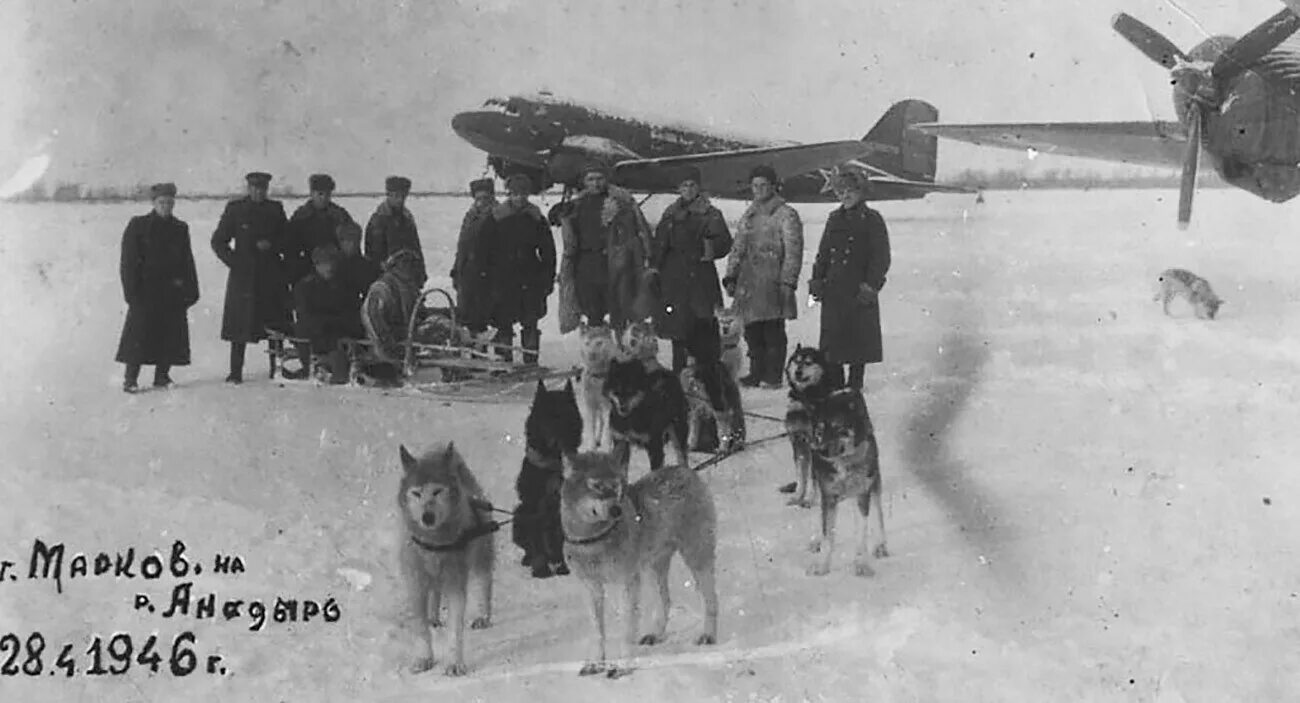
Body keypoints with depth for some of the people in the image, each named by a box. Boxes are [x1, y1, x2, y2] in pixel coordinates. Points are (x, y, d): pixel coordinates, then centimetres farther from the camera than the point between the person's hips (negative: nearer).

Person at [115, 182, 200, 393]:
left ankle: (162, 375, 13)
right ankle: (130, 379, -1)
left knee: (170, 335, 3)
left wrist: (190, 290, 5)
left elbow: (187, 262, 12)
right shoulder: (138, 225, 1)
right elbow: (129, 260, -4)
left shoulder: (180, 229, 12)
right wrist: (131, 290, -11)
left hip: (173, 292, 4)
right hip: (145, 292, -4)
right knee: (139, 334, -5)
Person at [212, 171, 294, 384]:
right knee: (240, 326, -2)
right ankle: (236, 372, 2)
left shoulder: (275, 209, 10)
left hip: (272, 274, 2)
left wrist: (271, 245, -7)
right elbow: (218, 242, 7)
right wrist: (233, 262, -3)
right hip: (243, 276, -2)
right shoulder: (235, 209, 5)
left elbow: (288, 241, 12)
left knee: (276, 325, 1)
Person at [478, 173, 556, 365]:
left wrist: (548, 278, 3)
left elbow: (548, 250, 7)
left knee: (530, 323, 1)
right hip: (504, 279, -1)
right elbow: (484, 248, 4)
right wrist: (490, 273, -2)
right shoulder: (496, 217, 1)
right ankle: (504, 361, 8)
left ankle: (531, 360, 6)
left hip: (531, 279, 1)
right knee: (504, 322, 1)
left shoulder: (536, 218, 4)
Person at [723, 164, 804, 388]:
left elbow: (793, 251, -7)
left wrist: (787, 281, -14)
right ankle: (756, 373, 14)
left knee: (773, 332, -5)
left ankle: (773, 376, 0)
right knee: (752, 333, 7)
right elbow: (737, 248, 22)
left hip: (772, 283, -6)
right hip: (748, 284, 6)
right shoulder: (748, 215, 19)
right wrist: (731, 276, 13)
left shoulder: (785, 215, -2)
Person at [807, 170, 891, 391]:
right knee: (832, 335, 2)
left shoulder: (872, 220, -2)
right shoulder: (834, 219, 13)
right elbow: (823, 253, 18)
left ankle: (855, 382, 10)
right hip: (833, 290, 5)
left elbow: (881, 258, -5)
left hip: (859, 290, -5)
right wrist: (817, 279, 8)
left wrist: (870, 286, -12)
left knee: (859, 337, 0)